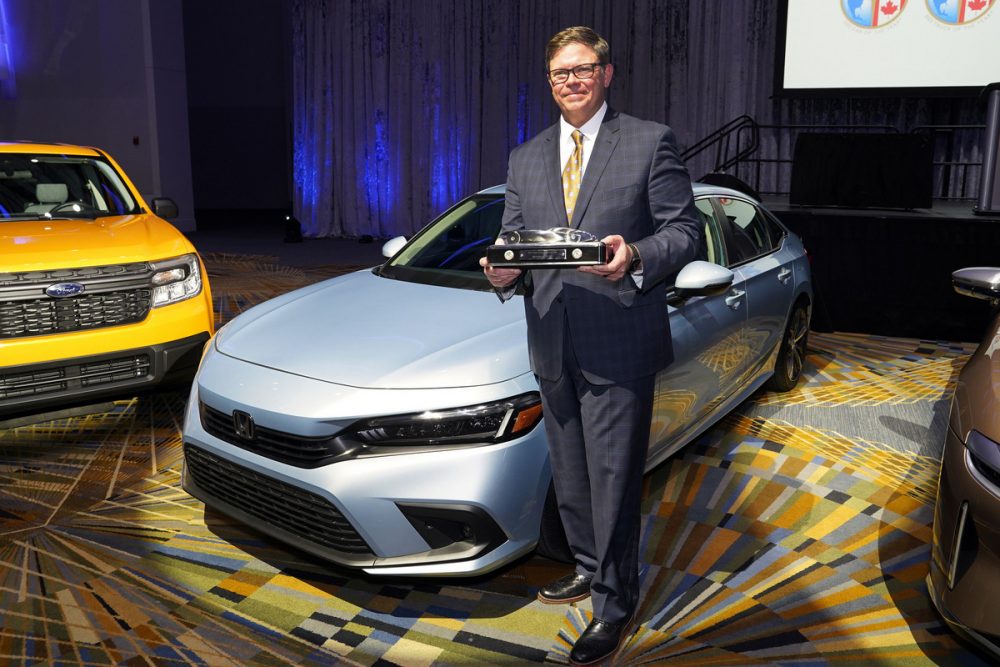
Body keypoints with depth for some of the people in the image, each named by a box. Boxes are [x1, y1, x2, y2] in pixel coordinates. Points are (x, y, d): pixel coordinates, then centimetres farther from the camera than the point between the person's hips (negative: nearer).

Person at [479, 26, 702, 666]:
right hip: (553, 345, 6)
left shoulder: (651, 142, -1)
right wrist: (503, 271, -9)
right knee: (570, 474, 19)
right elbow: (513, 236, 14)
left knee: (613, 478, 0)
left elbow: (686, 231, -4)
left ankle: (615, 605, 17)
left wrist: (636, 256, -24)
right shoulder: (525, 158, 14)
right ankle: (589, 567, 40)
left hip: (620, 344, -5)